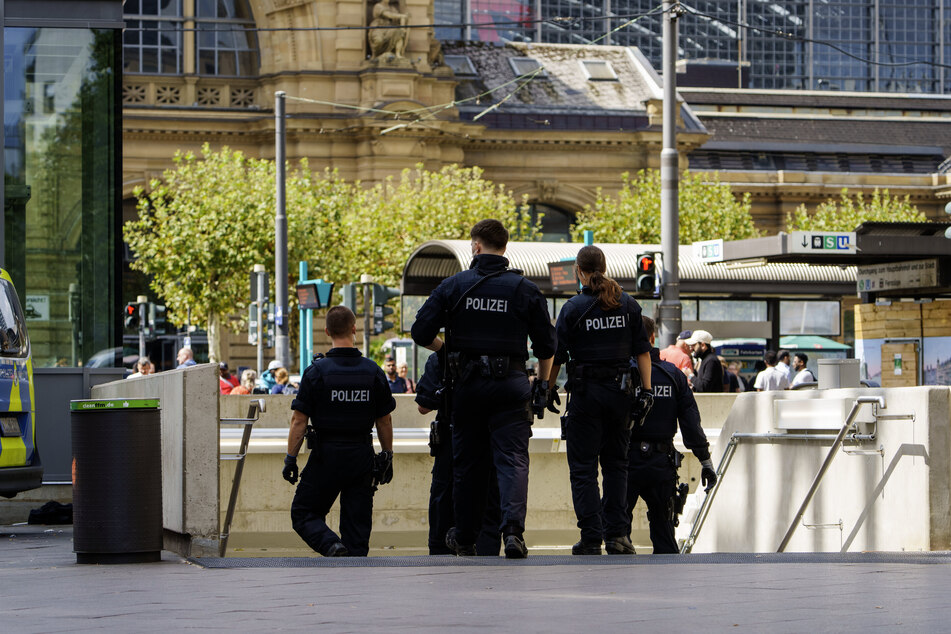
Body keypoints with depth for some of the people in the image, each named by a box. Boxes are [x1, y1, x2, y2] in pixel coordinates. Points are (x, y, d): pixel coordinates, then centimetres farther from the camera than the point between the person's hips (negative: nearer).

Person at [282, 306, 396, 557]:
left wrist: (291, 459, -2)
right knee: (357, 520, 9)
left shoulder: (316, 371, -9)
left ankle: (331, 545, -17)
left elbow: (299, 420, -9)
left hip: (326, 455, -3)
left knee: (303, 513, 7)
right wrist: (387, 458, 16)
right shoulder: (373, 371, 0)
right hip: (362, 456, 3)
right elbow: (384, 421, 6)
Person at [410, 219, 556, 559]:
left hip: (467, 383, 1)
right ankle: (513, 528, -25)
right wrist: (543, 385, 17)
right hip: (511, 384, -1)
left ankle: (464, 538, 23)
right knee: (512, 459, -4)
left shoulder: (453, 286, 0)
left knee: (467, 462, 12)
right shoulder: (525, 289, 0)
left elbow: (422, 333, -2)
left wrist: (447, 350, 17)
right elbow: (546, 345, 2)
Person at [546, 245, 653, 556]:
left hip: (585, 391, -4)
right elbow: (642, 350, 4)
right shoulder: (628, 305, 3)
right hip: (620, 390, 4)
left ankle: (591, 538, -4)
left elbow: (557, 356, -6)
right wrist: (646, 390, 8)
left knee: (583, 468, 2)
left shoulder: (573, 308, -7)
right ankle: (615, 533, 8)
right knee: (616, 463, 14)